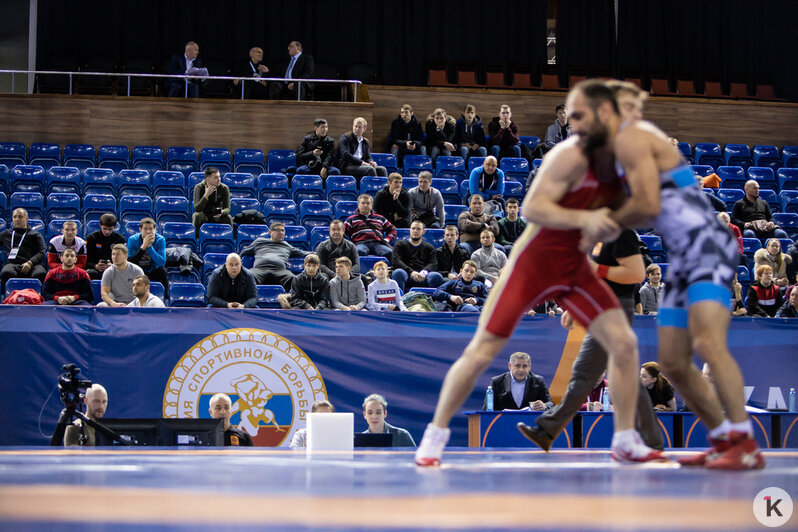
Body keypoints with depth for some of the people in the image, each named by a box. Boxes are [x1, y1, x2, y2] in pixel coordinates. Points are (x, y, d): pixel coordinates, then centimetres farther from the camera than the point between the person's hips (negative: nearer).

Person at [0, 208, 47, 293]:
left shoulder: (35, 235, 25)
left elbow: (41, 253, 10)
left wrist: (30, 263, -10)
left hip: (32, 265, -1)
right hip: (12, 264, 1)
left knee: (40, 274, -39)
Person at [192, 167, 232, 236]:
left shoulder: (224, 188, -13)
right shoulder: (199, 187, -18)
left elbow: (227, 209, -12)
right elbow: (197, 209, -28)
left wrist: (222, 212, -37)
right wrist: (206, 195, -41)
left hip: (217, 215, 1)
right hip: (204, 215, -1)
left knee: (228, 218, -29)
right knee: (196, 216, -33)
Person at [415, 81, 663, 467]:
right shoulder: (572, 156, -21)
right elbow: (532, 209, -29)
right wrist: (585, 219, -38)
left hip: (576, 268, 5)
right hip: (533, 262, -5)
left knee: (623, 343, -7)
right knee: (480, 352, -5)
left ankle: (625, 441, 4)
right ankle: (436, 434, 10)